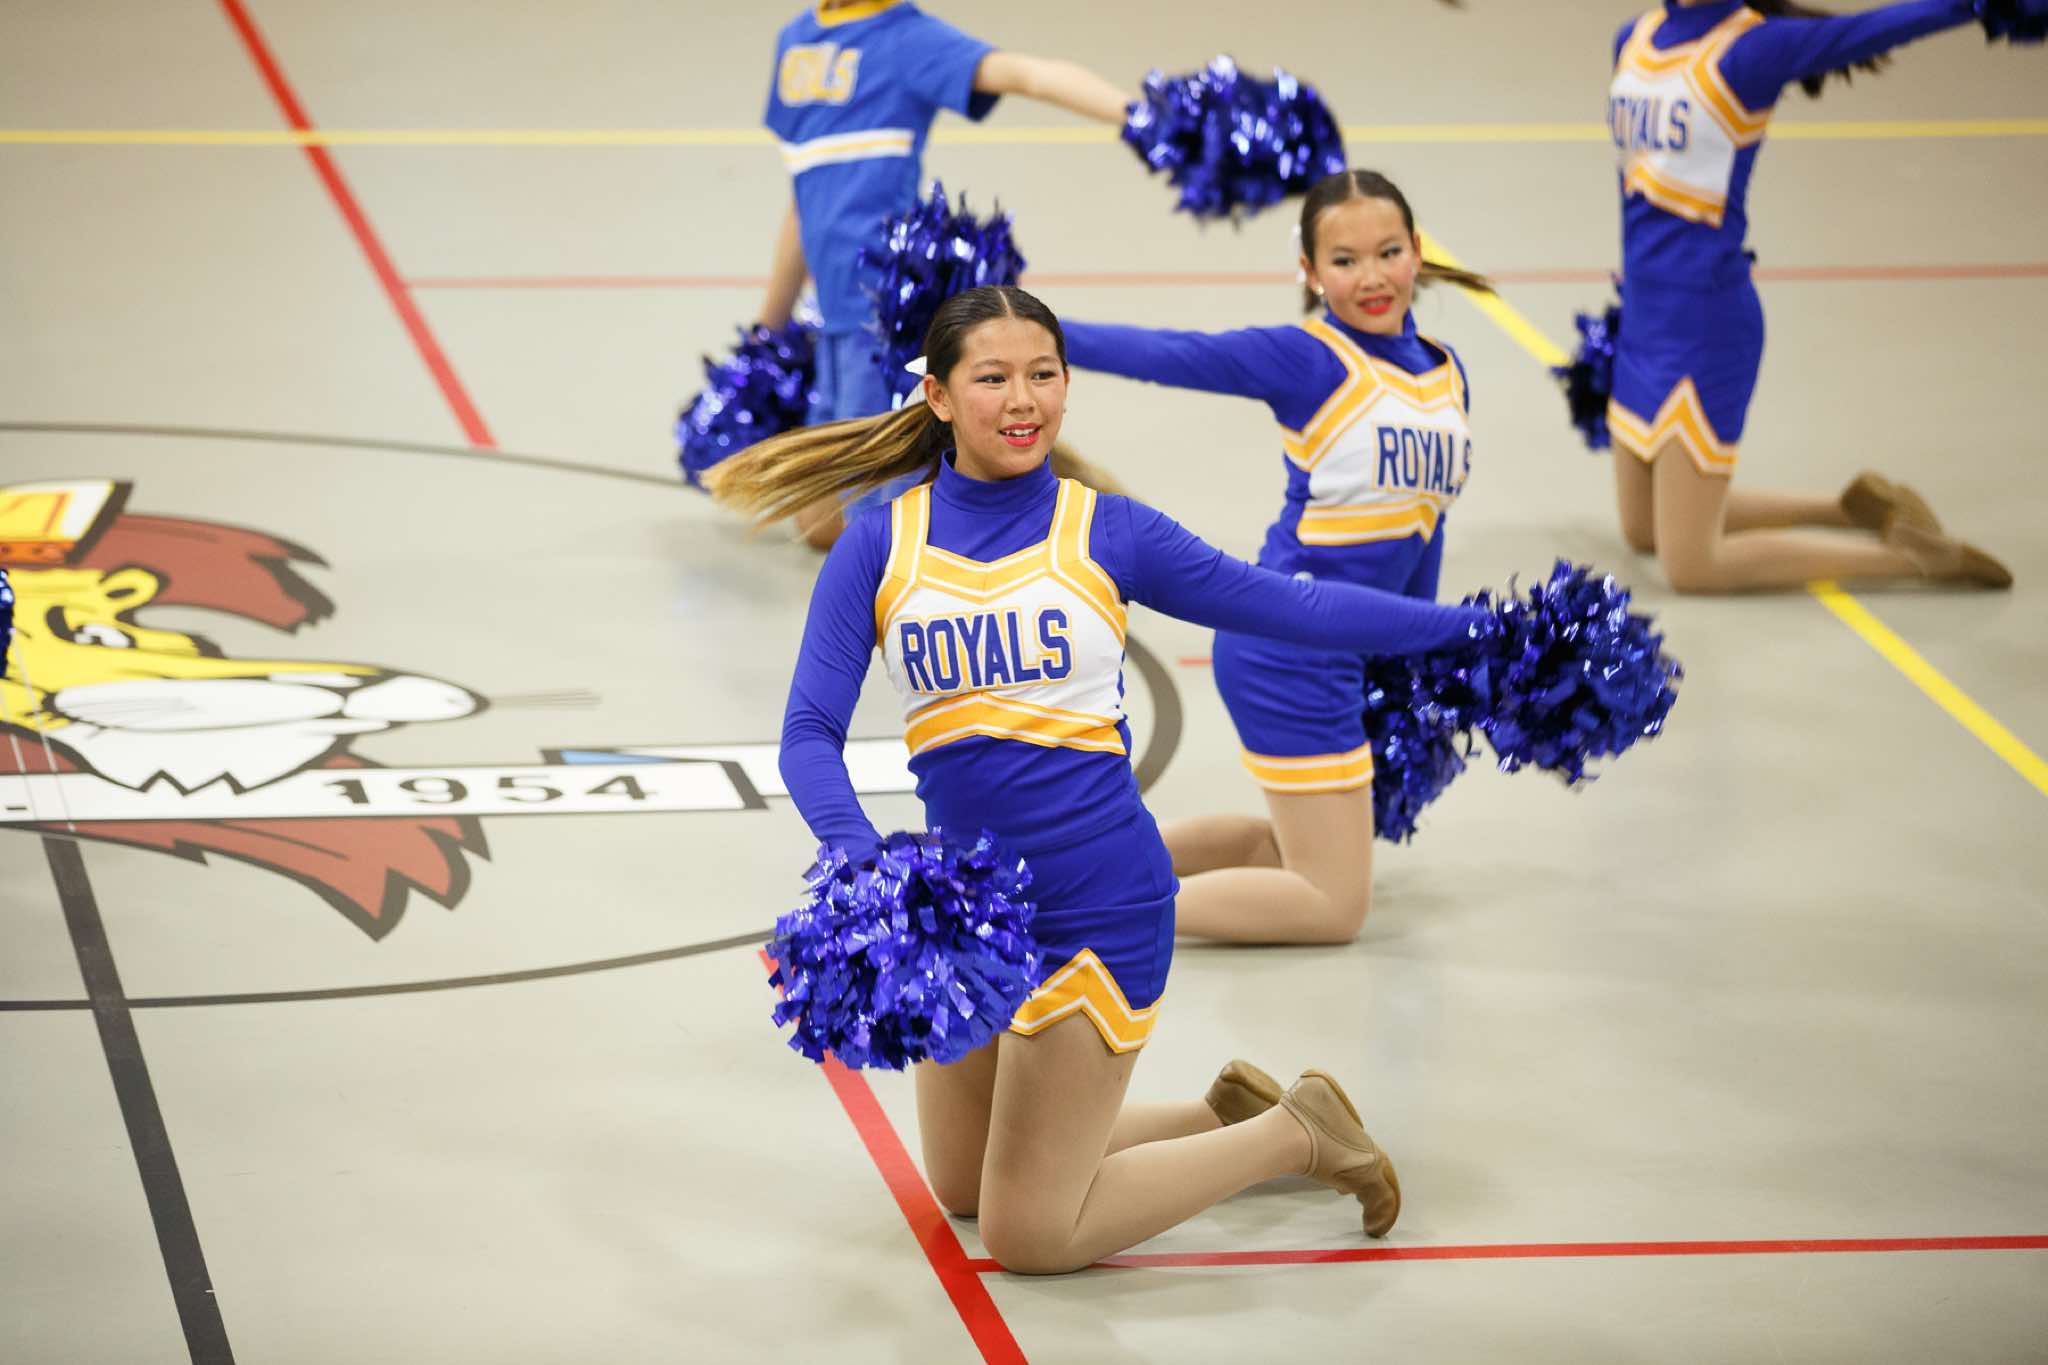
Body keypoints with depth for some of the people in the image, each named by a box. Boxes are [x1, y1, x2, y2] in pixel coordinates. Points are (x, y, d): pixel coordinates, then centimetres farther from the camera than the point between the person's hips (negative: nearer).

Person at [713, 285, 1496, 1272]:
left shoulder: (1106, 533, -3)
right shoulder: (880, 546, 0)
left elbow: (1288, 606, 2)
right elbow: (811, 733, -8)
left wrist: (1470, 626, -2)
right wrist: (863, 862, -26)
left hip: (1095, 906, -4)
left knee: (1029, 1236, -6)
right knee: (962, 1187, 19)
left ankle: (1296, 1133, 14)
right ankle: (1228, 1117, 35)